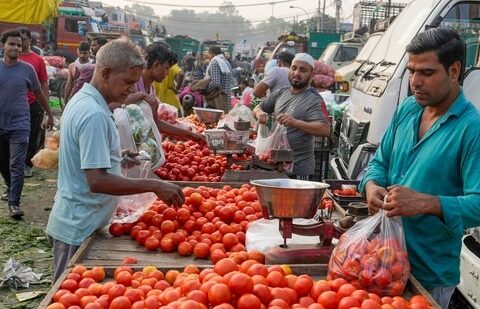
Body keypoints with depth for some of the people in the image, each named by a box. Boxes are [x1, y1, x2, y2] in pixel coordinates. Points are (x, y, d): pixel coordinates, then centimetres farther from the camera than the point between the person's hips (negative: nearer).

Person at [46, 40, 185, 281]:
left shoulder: (81, 100, 8)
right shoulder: (94, 115, -23)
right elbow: (97, 181, -28)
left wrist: (118, 160, 15)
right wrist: (154, 185, -27)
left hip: (72, 222, 10)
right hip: (80, 229, -10)